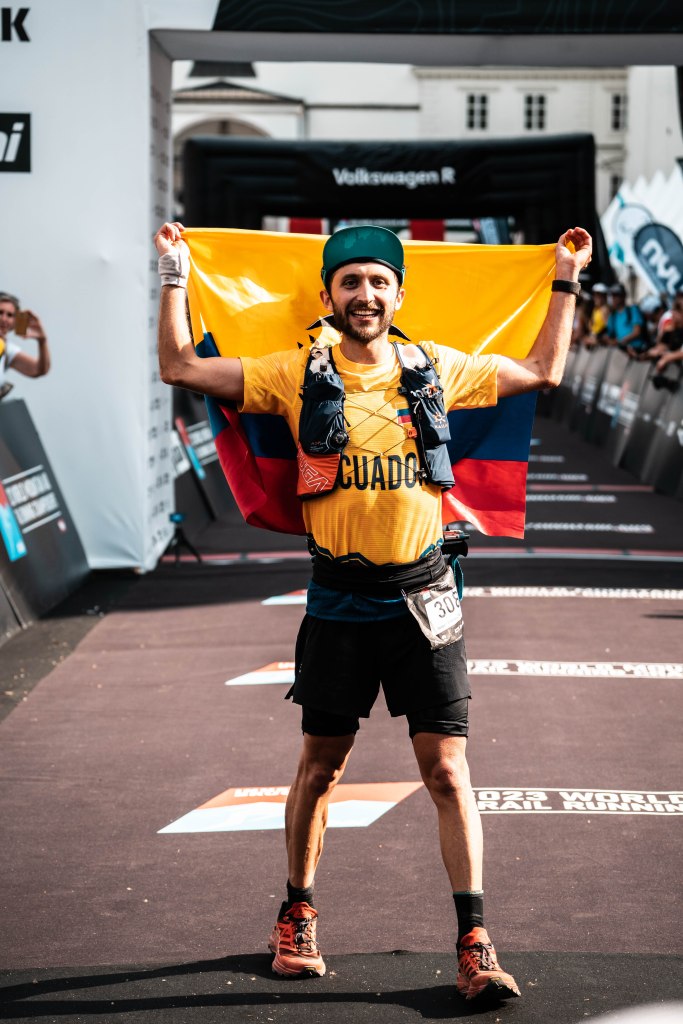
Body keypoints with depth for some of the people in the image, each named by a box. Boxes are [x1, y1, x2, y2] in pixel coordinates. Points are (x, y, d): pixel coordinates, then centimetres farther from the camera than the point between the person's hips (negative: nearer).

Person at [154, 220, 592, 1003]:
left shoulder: (438, 368, 5)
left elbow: (542, 372, 19)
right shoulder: (297, 375, 1)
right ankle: (297, 916, 29)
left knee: (448, 770, -3)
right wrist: (176, 276, 2)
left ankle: (474, 944, 1)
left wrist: (565, 279, 17)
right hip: (339, 599, 0)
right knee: (320, 767, 10)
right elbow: (180, 369, 3)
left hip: (422, 597, 0)